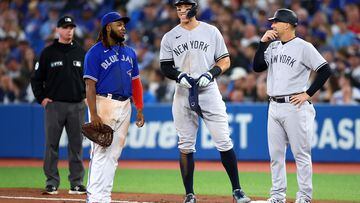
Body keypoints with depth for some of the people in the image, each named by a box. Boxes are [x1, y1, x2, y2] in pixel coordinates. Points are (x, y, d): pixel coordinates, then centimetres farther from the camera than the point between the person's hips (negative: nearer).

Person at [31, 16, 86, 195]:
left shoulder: (81, 53, 10)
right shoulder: (48, 53, 2)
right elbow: (36, 78, 5)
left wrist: (88, 96, 6)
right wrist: (41, 98, -4)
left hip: (77, 106, 2)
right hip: (54, 105, -2)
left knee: (76, 145, 4)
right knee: (51, 144, -2)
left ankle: (76, 183, 10)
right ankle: (52, 183, 3)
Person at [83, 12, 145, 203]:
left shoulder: (129, 53, 15)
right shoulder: (95, 53, -5)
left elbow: (135, 82, 19)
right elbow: (90, 85, -10)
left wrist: (139, 110, 13)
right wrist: (93, 115, -18)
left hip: (124, 106, 7)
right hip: (104, 103, -7)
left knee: (114, 154, 7)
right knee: (101, 152, -10)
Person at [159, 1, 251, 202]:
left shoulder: (211, 32, 5)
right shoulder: (170, 37, 7)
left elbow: (225, 60, 6)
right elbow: (165, 67, 8)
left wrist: (210, 74, -11)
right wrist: (179, 75, -12)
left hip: (209, 92, -1)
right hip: (183, 95, 1)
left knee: (224, 142, -5)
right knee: (186, 146, 2)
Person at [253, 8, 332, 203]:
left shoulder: (304, 47, -7)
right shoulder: (272, 46, 13)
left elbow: (325, 70, -10)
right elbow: (257, 67, 7)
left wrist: (308, 94, -12)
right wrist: (263, 43, -1)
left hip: (294, 106, -7)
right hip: (274, 107, 7)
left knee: (301, 154, -4)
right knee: (275, 154, 9)